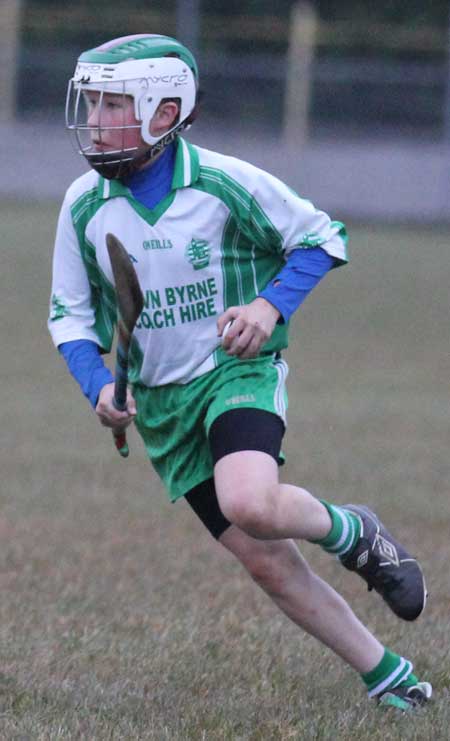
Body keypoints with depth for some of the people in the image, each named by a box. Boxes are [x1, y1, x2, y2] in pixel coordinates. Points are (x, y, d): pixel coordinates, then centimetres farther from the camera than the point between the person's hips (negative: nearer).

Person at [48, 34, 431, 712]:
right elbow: (70, 314, 8)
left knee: (251, 507, -33)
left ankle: (353, 534, 0)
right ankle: (389, 677, 15)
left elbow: (320, 238, 0)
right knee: (267, 564, 1)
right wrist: (99, 387, -9)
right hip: (161, 403, 4)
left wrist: (271, 306, -16)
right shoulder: (84, 206, -3)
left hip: (238, 371, -4)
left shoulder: (226, 183, -12)